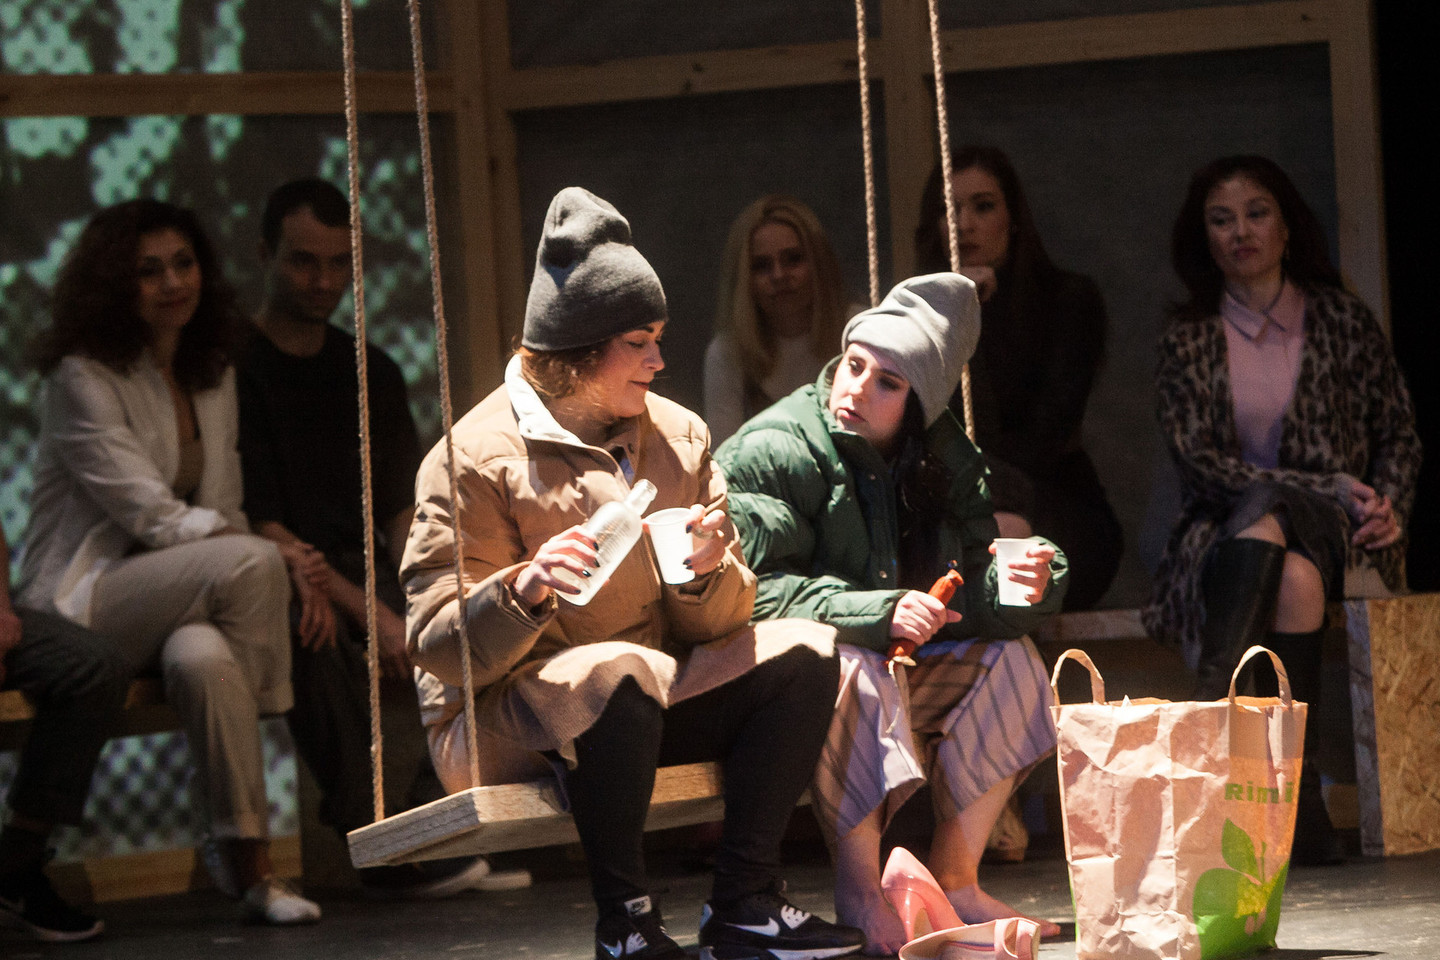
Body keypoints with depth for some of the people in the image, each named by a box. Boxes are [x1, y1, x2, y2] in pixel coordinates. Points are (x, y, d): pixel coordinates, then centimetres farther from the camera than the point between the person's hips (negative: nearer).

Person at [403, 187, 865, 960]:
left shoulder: (678, 437, 9)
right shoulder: (475, 460, -10)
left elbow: (717, 627, 7)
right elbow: (439, 647, -15)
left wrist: (707, 573, -17)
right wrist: (523, 590, -34)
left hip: (652, 704, 7)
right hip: (500, 722, -7)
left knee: (803, 653, -11)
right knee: (614, 672, -38)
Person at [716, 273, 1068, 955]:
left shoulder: (939, 458, 6)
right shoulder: (769, 452, -14)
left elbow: (974, 588, 0)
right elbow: (759, 591, -25)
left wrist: (1021, 584, -23)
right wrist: (877, 613, -34)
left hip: (899, 673, 7)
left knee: (1011, 659, -9)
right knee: (853, 668, -36)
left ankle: (954, 881, -7)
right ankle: (859, 895, -28)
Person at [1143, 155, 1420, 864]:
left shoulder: (1339, 318, 9)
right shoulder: (1187, 339, 7)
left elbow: (1397, 431, 12)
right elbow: (1198, 459, -4)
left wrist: (1385, 504, -9)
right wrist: (1331, 487, -12)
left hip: (1340, 532, 0)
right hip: (1224, 532, 0)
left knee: (1267, 516, -35)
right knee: (1293, 578, -36)